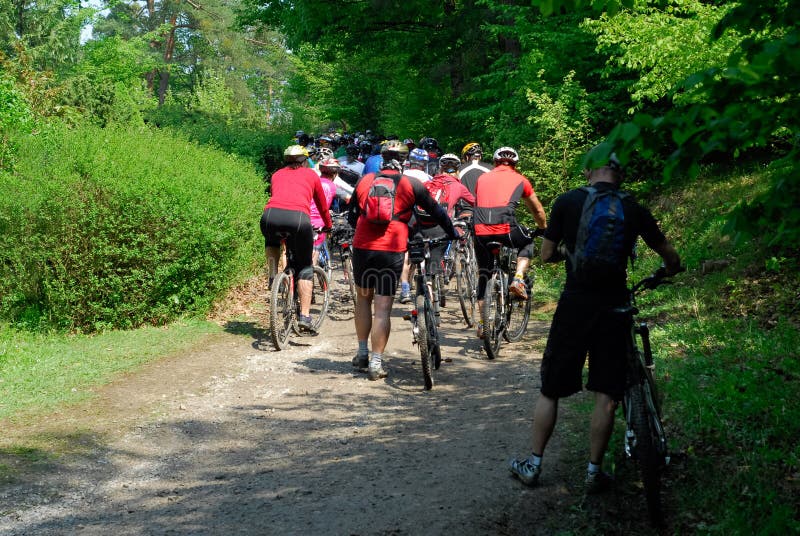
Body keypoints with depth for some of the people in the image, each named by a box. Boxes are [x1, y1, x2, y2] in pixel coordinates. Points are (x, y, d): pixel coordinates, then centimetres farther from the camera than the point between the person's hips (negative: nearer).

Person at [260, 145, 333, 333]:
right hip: (299, 218, -2)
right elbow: (323, 206, 36)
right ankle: (305, 316, 7)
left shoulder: (277, 175, 31)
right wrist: (328, 226, 55)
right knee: (305, 268, 15)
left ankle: (272, 277, 22)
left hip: (271, 215, 2)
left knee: (271, 240, 39)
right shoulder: (311, 174, 26)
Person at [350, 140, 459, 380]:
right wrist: (452, 233, 28)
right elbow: (436, 211, 12)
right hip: (392, 251, -3)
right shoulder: (410, 185, 3)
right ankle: (376, 363, -1)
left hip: (362, 248, 3)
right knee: (383, 308, 0)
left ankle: (362, 353, 26)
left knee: (363, 298, 22)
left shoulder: (365, 181, 10)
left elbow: (354, 215, 20)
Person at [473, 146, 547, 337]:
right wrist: (544, 230, 47)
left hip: (480, 231, 2)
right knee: (527, 243, 31)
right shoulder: (520, 180, 19)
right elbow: (538, 210, 29)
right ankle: (518, 279, 10)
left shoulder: (482, 178, 23)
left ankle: (483, 323, 16)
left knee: (483, 275, 18)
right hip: (506, 229, -2)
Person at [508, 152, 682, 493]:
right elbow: (672, 259, 11)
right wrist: (667, 272, 34)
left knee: (550, 390, 11)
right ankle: (594, 472, 12)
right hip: (614, 310, 1)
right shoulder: (634, 210, 2)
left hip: (574, 307, 0)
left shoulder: (567, 202, -2)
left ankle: (533, 466, 18)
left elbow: (546, 255, 4)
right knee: (607, 395, 8)